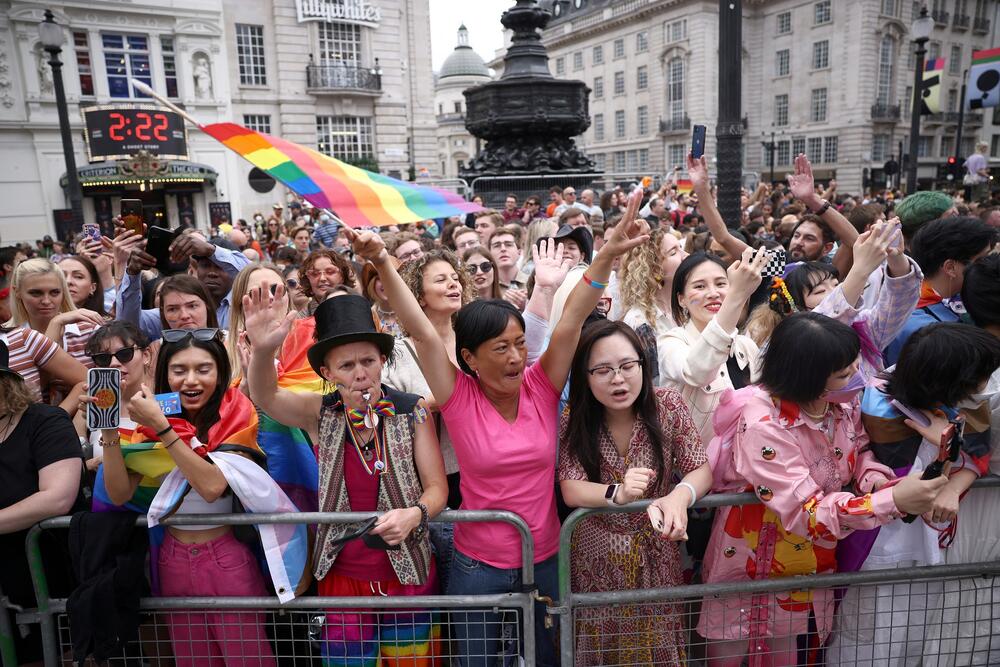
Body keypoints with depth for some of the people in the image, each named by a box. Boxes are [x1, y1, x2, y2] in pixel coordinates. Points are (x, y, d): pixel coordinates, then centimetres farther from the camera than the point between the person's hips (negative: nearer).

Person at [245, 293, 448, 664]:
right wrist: (263, 350, -44)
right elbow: (264, 396, -24)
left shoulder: (412, 411, -12)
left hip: (407, 574, 0)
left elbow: (437, 486, -9)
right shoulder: (322, 413, -8)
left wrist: (414, 515, -29)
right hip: (341, 575, 1)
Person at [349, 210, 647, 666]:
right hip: (478, 567, -2)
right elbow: (419, 329, -23)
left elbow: (573, 319, -17)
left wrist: (608, 254, -27)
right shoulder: (459, 398, -13)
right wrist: (383, 264, -33)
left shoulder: (542, 388, -8)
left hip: (546, 560, 2)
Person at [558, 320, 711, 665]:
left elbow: (701, 469, -12)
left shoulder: (668, 406, -12)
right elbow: (570, 490, -20)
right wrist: (617, 493, -40)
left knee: (657, 639, 17)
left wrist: (680, 495, -35)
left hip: (656, 552, 1)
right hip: (598, 555, 0)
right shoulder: (573, 421, -13)